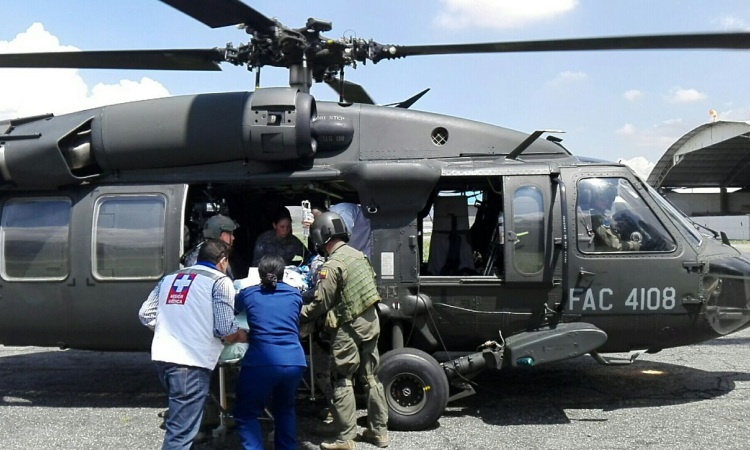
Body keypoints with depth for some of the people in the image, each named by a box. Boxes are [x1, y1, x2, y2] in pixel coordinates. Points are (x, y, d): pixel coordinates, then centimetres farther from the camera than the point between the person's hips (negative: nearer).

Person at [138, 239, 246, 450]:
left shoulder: (169, 278, 17)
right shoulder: (220, 281, -1)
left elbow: (146, 314, 14)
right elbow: (224, 329, -8)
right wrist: (240, 336, 12)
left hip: (162, 356, 7)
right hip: (191, 361, -7)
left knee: (178, 418, 27)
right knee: (181, 430, -3)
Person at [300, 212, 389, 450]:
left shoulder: (333, 265, -16)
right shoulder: (357, 254, 8)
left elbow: (321, 303, -15)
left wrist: (297, 315, -3)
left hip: (349, 327, -8)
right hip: (370, 322, 8)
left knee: (343, 381, 1)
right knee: (370, 377, 15)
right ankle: (379, 431, 22)